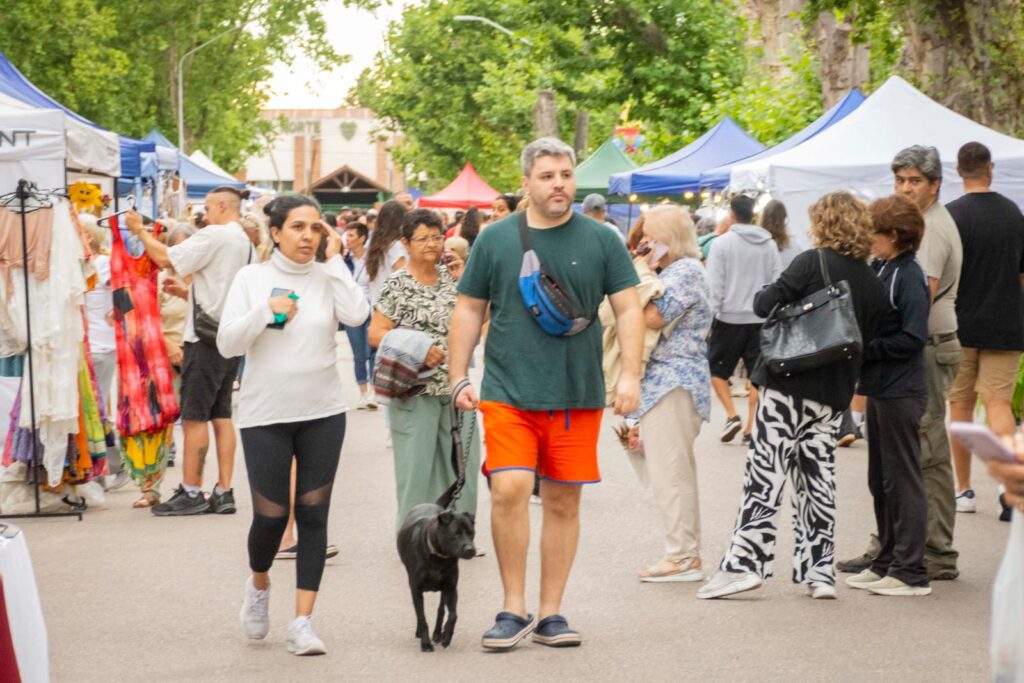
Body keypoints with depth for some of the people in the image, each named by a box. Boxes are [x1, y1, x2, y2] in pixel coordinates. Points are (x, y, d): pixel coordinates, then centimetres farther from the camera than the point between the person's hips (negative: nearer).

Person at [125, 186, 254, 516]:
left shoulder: (214, 235, -14)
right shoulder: (244, 241, 14)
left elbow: (165, 258, -17)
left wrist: (140, 230, -4)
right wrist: (187, 291, 20)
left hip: (206, 337, -9)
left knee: (195, 416, -3)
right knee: (222, 415, 9)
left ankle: (191, 492, 0)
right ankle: (223, 492, 9)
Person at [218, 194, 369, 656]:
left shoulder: (327, 276, 3)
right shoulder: (252, 278, 1)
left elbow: (357, 315, -16)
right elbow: (227, 344, -4)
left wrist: (334, 259, -10)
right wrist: (266, 311, -18)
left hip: (322, 413, 1)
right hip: (265, 414, -1)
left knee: (313, 515, 1)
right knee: (270, 516, -2)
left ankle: (302, 622, 5)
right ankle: (259, 585, 30)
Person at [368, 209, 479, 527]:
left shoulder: (451, 277, 9)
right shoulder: (398, 285, -5)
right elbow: (375, 334, -8)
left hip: (455, 387, 5)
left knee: (461, 465, 7)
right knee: (416, 466, 1)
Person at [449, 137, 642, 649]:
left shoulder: (600, 241, 4)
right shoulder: (495, 239, 5)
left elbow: (628, 309, 5)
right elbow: (469, 310, 11)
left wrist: (630, 375, -5)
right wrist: (458, 378, 5)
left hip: (577, 395, 1)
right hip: (508, 391, -1)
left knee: (563, 500, 6)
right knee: (509, 489, -15)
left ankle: (550, 614, 16)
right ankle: (513, 609, -3)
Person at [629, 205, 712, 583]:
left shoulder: (685, 271, -12)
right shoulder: (674, 270, 19)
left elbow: (654, 317, -20)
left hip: (673, 382, -11)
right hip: (666, 380, 11)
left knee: (670, 471, -9)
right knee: (675, 471, 13)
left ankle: (683, 556, -8)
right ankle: (686, 554, 18)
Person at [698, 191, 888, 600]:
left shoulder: (813, 262, -8)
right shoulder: (874, 285, 9)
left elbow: (766, 304, -10)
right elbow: (867, 340, 11)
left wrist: (762, 295, 9)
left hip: (789, 385, -6)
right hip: (834, 393, 6)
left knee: (766, 473, -4)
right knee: (817, 475, 11)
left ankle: (744, 563, -7)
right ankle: (817, 571, 10)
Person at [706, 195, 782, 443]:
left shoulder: (722, 243, -7)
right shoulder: (769, 244, 4)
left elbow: (714, 285, -9)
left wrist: (710, 315, -5)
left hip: (729, 317, -3)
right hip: (761, 318, 3)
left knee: (717, 369, 11)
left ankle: (731, 415, -3)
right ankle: (751, 427, 5)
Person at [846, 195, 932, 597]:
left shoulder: (908, 276, -15)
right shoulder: (880, 270, 10)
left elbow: (912, 338, -20)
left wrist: (865, 348, -17)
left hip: (901, 392, -9)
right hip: (880, 387, 9)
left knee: (902, 480, -4)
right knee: (880, 480, 15)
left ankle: (910, 572, 1)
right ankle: (887, 561, 24)